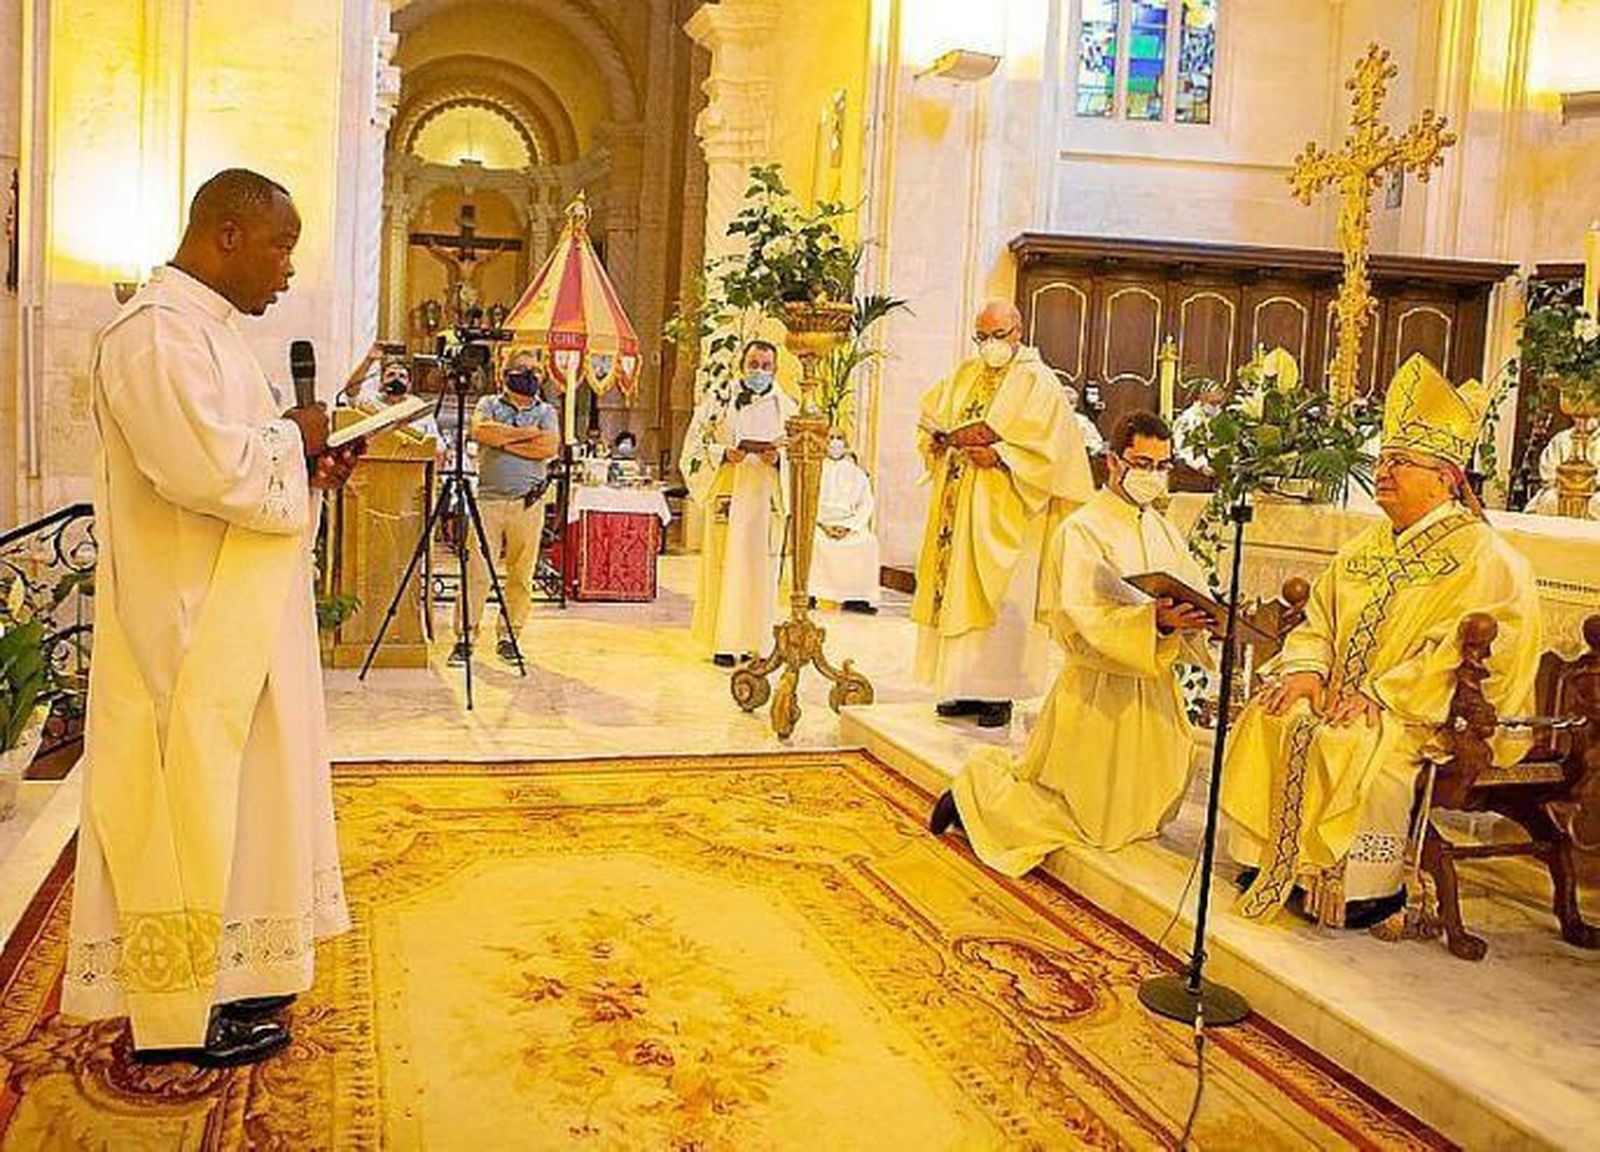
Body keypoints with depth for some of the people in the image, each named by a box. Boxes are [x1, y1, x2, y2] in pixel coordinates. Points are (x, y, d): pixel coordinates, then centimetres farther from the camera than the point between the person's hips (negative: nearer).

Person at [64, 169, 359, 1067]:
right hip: (188, 621, -11)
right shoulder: (158, 333, -17)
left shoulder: (208, 326, 16)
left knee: (222, 788, 16)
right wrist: (293, 437, -12)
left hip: (233, 615, 11)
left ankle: (222, 972, 29)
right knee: (188, 796, -2)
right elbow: (204, 465, -28)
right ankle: (181, 1014, 11)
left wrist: (306, 461, 6)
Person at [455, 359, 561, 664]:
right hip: (488, 499, -1)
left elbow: (550, 447, -7)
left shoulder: (546, 412, 12)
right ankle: (464, 638, 2)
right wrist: (525, 433, -6)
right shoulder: (488, 405, 11)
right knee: (477, 571, -5)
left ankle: (509, 636, 15)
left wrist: (503, 440, -5)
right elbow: (479, 431, -11)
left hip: (529, 503, 1)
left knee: (521, 576, 3)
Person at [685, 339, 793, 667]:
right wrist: (724, 454, -13)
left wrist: (778, 459, -13)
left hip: (766, 502, 1)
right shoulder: (718, 403, 7)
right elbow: (694, 449, 4)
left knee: (760, 569, 2)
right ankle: (723, 643, 3)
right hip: (727, 498, -1)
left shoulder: (787, 410, 10)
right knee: (725, 565, -2)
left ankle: (753, 642, 8)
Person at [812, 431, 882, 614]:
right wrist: (824, 525, -13)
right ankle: (810, 593, -28)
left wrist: (847, 526, -11)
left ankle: (856, 597, -25)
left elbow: (866, 505, 5)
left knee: (868, 542, -29)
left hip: (850, 525, 1)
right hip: (820, 522, 0)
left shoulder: (857, 473, 13)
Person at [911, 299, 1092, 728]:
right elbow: (931, 418, 15)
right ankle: (965, 687, 12)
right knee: (957, 591, 5)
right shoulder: (966, 375, 16)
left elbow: (1047, 448, -12)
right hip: (958, 507, 6)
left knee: (999, 597, -6)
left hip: (1003, 513, -6)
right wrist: (951, 436, -5)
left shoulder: (1036, 383, -3)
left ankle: (999, 692, 0)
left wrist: (998, 455, -22)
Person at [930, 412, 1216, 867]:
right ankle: (976, 787, 18)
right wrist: (1155, 621, -38)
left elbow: (1195, 590, 5)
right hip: (1098, 693, -8)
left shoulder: (1164, 530, 10)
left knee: (1147, 816, 19)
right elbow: (1083, 624, -24)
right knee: (1091, 821, 0)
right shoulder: (1081, 531, -14)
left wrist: (1196, 616, -18)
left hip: (1155, 691, 8)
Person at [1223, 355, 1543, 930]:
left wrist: (1380, 694, -25)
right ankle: (1272, 860, -9)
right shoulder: (1369, 546, 18)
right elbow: (1321, 614, 15)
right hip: (1345, 695, 7)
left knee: (1347, 747, -32)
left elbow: (1459, 650, -18)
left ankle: (1373, 883, -15)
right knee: (1268, 720, -16)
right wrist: (1306, 667, -6)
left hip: (1431, 716, -7)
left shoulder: (1483, 557, -7)